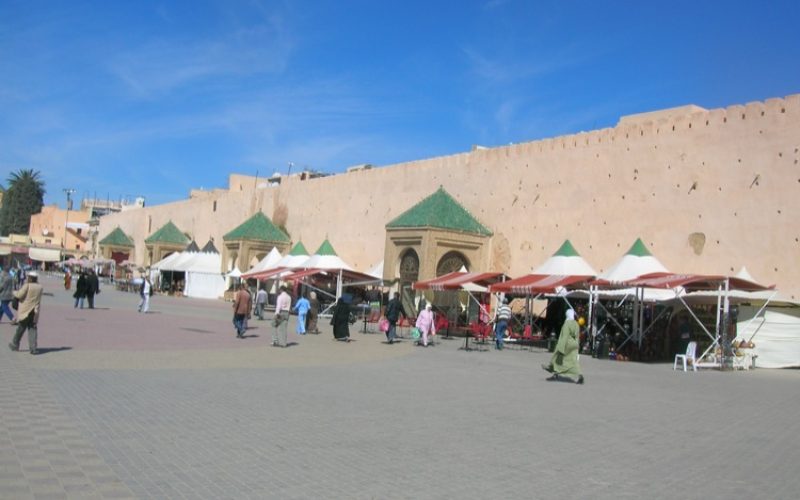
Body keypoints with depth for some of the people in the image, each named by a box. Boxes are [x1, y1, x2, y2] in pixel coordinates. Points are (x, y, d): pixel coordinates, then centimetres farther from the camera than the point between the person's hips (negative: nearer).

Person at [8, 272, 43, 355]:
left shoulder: (27, 286, -13)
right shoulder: (40, 287, 4)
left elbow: (19, 295, -14)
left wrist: (15, 292, 6)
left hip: (25, 311, -3)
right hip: (35, 311, 3)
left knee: (21, 328, 11)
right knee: (32, 328, 5)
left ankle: (15, 345, 27)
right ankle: (33, 348, -4)